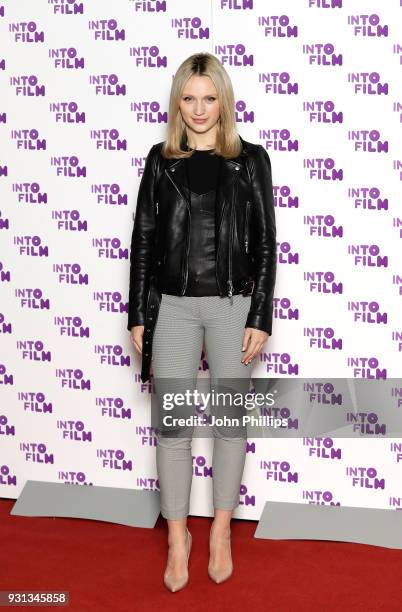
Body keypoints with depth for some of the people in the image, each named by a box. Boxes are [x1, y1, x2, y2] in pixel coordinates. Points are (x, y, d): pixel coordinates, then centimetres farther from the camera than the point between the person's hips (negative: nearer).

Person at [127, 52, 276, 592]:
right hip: (173, 305, 1)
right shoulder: (160, 160, 4)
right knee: (173, 425, 3)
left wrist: (260, 318, -6)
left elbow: (265, 244, -1)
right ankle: (178, 536, 19)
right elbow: (143, 239, 6)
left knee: (232, 420, 8)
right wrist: (138, 315, 2)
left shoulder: (250, 160, 0)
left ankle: (221, 530, 25)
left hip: (233, 305, -1)